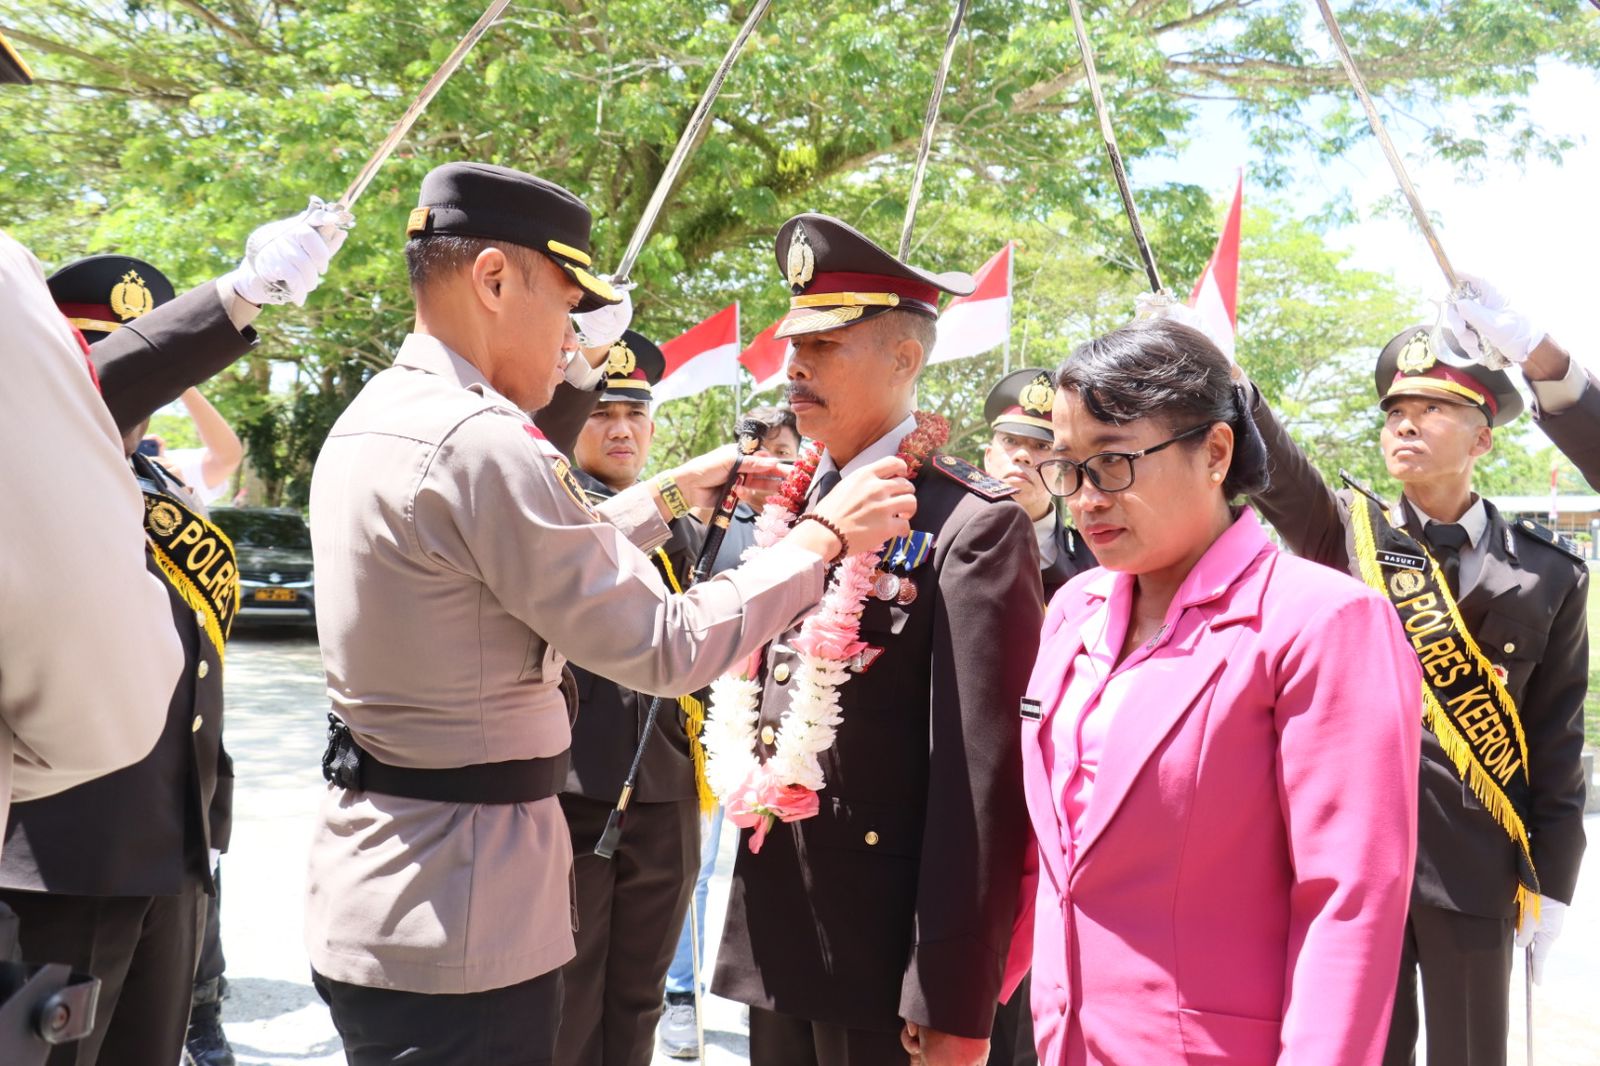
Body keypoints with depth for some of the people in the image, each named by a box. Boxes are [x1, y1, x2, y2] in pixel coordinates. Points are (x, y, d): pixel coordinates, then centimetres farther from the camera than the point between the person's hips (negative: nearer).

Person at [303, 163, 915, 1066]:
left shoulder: (372, 424, 8)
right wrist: (824, 536, -10)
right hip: (455, 923, -10)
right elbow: (664, 647, -21)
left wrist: (672, 494, 18)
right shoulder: (479, 441, -23)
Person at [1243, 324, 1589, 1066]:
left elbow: (1558, 739, 2)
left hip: (1474, 869, 0)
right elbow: (1275, 470, -19)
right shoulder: (1345, 534, 1)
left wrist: (1551, 881, 1)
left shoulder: (1545, 574, 0)